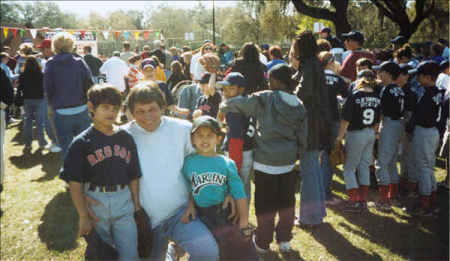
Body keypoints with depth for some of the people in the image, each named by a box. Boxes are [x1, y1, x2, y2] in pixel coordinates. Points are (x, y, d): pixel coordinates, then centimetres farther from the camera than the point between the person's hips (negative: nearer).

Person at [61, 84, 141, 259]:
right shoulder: (82, 142, -5)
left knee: (130, 254, 5)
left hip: (124, 201, 2)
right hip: (95, 203, -2)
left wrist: (136, 205, 7)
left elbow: (134, 176, 8)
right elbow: (75, 183, -6)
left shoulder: (126, 138, 4)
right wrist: (83, 217, -8)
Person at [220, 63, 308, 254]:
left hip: (266, 161, -4)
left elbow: (237, 104, -4)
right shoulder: (299, 106, 5)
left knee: (265, 204, 8)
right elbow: (302, 138, 8)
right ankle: (284, 240, 27)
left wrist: (223, 106, 16)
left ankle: (263, 243, 21)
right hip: (289, 162, 4)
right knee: (286, 203, 15)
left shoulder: (263, 99, -10)